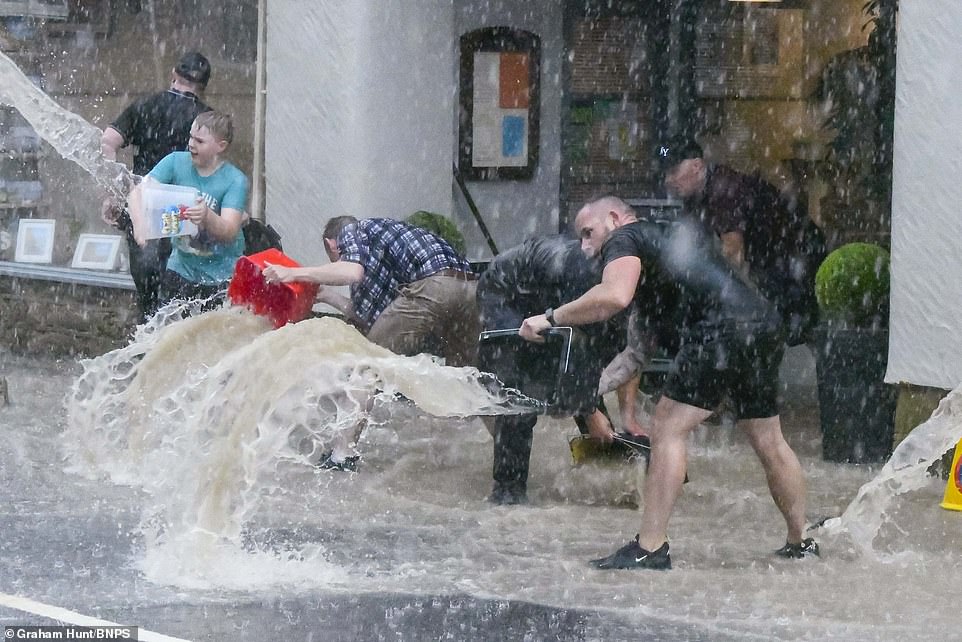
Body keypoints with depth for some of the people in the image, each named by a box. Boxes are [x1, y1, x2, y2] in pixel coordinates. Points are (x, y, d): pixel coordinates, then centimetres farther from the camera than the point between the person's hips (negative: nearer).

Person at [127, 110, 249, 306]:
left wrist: (207, 217, -47)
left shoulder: (235, 181, -15)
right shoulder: (176, 162, -6)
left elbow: (229, 232, -25)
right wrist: (139, 222, -35)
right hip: (181, 267, 3)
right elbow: (138, 191, -13)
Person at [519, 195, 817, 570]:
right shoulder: (682, 231, 33)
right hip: (765, 322, 9)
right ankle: (801, 543, 29)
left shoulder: (624, 238, 5)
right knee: (769, 442, 20)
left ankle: (650, 548, -11)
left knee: (668, 428, -6)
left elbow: (614, 296, -17)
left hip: (722, 329, -9)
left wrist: (551, 318, -9)